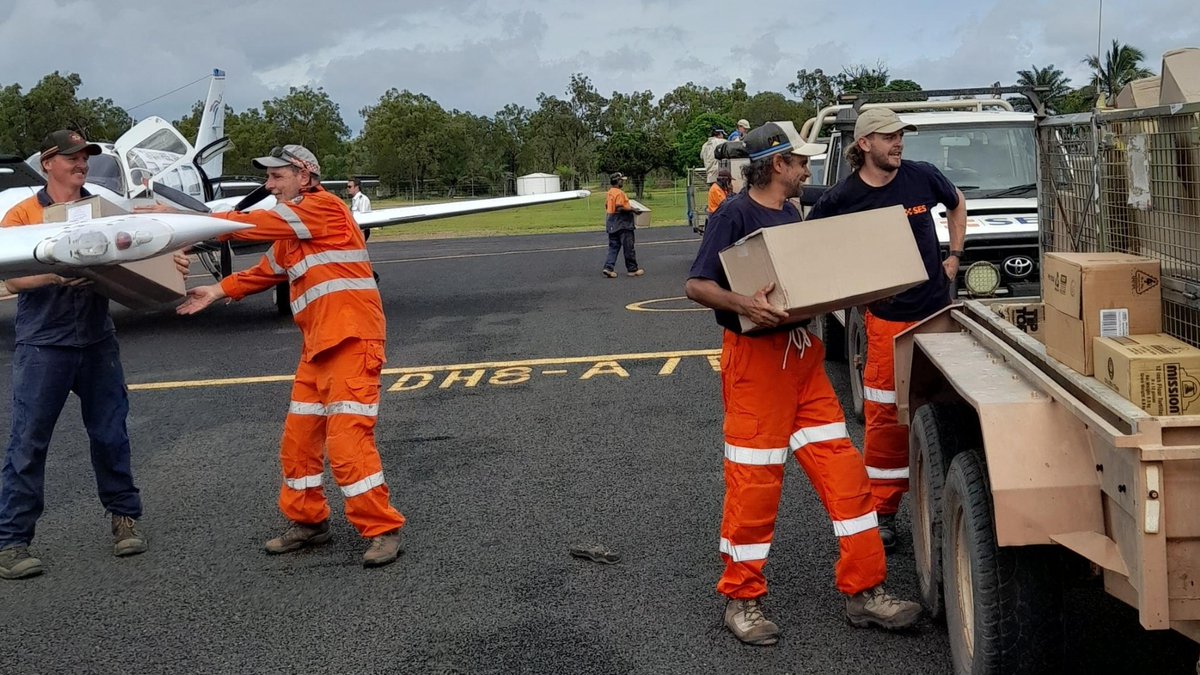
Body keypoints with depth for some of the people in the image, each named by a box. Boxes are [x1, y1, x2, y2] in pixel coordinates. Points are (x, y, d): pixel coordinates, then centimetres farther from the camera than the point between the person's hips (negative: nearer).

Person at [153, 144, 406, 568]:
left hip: (351, 341, -10)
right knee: (298, 437, 11)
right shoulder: (291, 231, 22)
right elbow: (267, 272, 23)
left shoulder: (324, 207, -9)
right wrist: (219, 291, 10)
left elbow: (253, 225, -13)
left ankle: (383, 529, -4)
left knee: (347, 439, -13)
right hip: (318, 345, 10)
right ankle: (307, 522, 23)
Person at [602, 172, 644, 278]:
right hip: (622, 224, -9)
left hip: (612, 224, 9)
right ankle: (632, 269, 8)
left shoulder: (609, 193, 11)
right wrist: (631, 209, -13)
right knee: (628, 248, 1)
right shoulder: (619, 193, -17)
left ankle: (608, 267, -2)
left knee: (613, 247, 10)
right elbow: (620, 207, -25)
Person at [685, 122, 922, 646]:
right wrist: (744, 304, -32)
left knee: (844, 471, 5)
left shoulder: (791, 214, 13)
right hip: (755, 359, -7)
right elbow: (697, 285, -15)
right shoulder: (734, 215, -10)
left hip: (805, 356, 8)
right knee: (754, 483, -2)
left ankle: (864, 591, 13)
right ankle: (741, 599, 14)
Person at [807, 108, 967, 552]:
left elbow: (956, 204, 21)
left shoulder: (922, 177, 0)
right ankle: (883, 511, 9)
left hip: (938, 311, 3)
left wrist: (954, 256, 13)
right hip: (889, 320, -3)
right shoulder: (842, 199, -8)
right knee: (886, 415, -1)